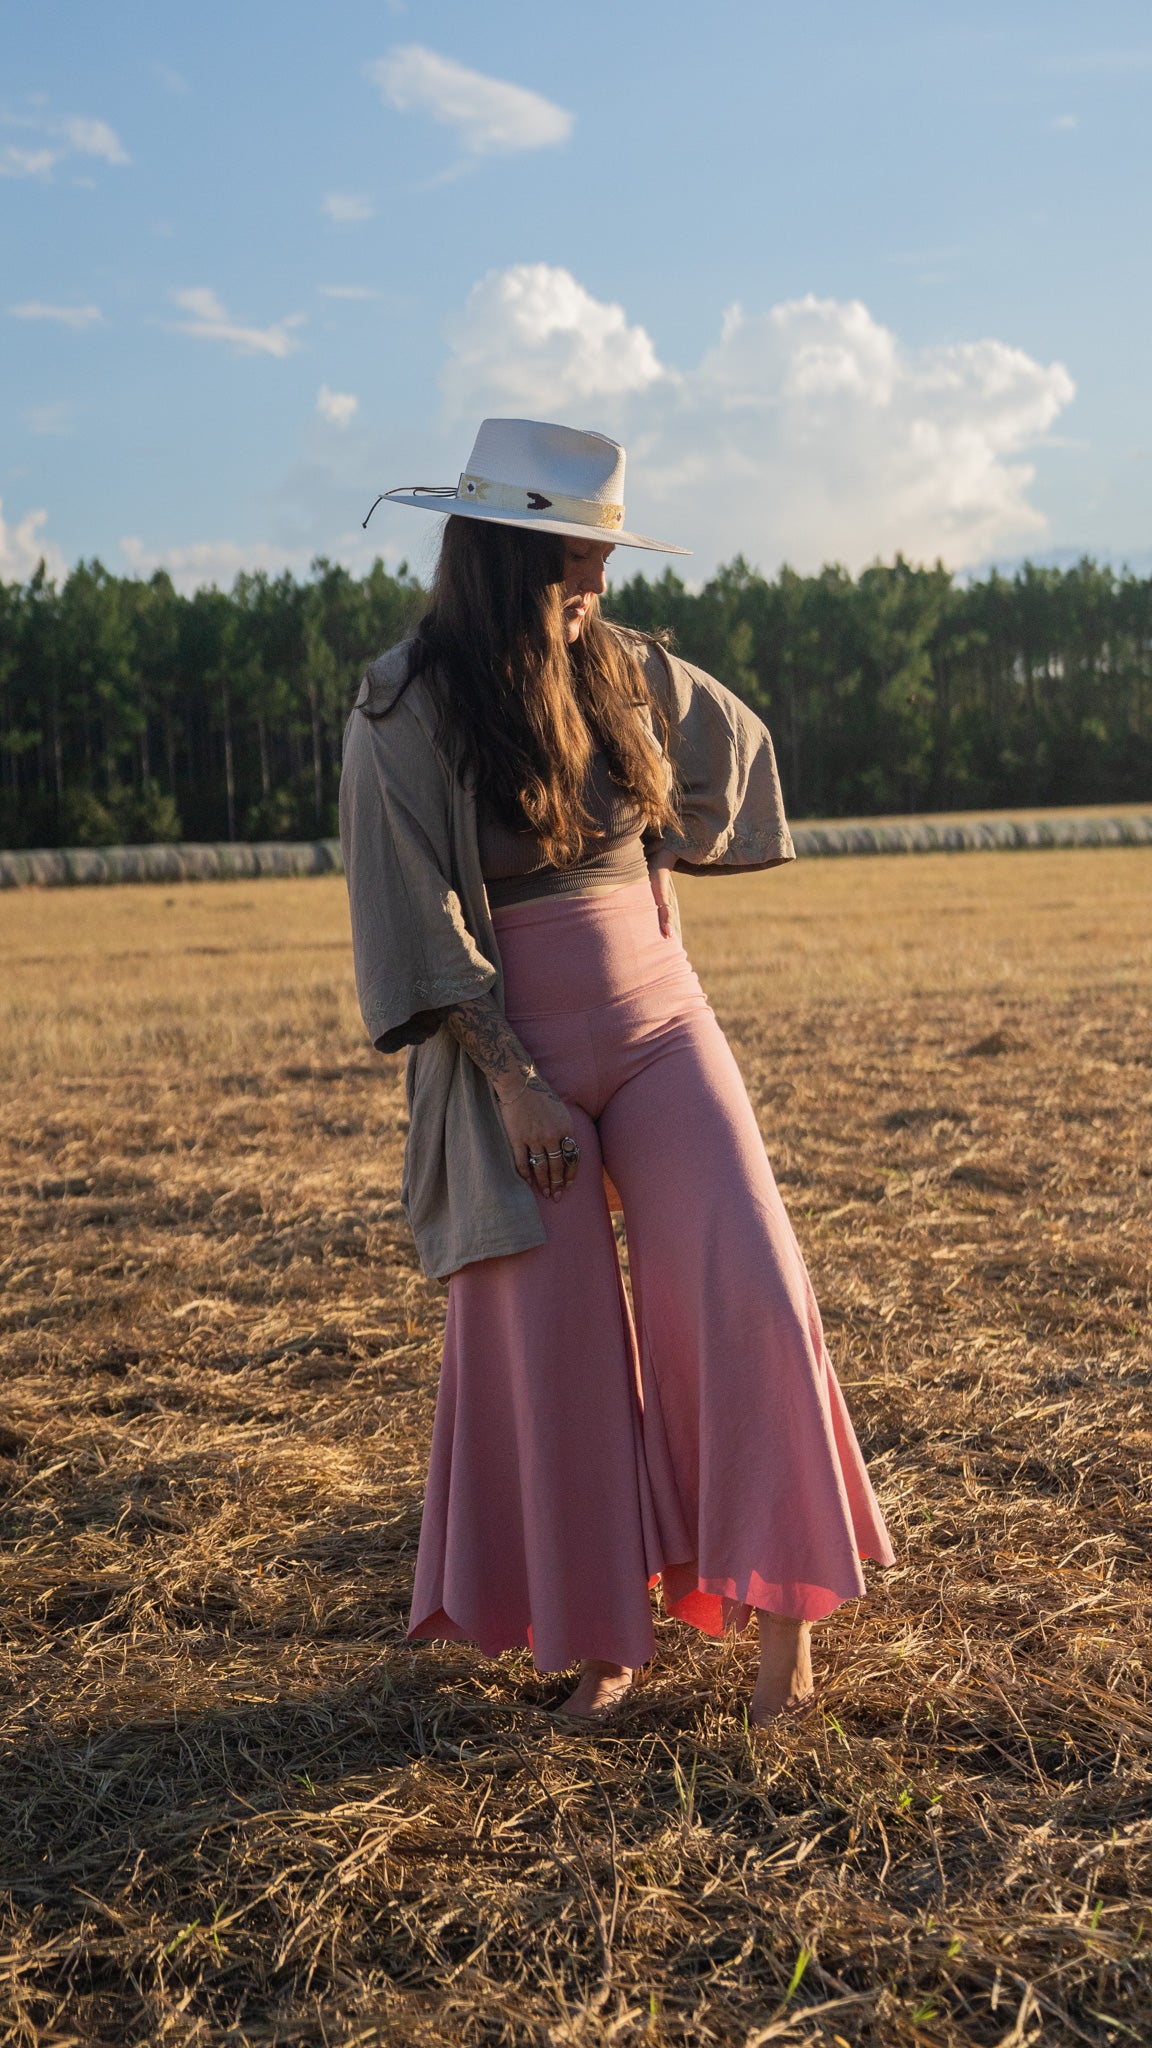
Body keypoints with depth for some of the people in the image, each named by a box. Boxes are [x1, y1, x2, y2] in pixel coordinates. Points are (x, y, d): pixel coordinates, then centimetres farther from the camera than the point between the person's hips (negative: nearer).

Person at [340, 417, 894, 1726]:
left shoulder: (622, 670, 3)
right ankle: (600, 1638, 18)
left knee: (742, 1286, -8)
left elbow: (735, 740, 24)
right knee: (554, 1337, 3)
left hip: (660, 1020, 4)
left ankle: (783, 1597, 5)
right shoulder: (405, 707, -11)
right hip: (514, 1047, -3)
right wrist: (513, 1082, -15)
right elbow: (414, 921, -12)